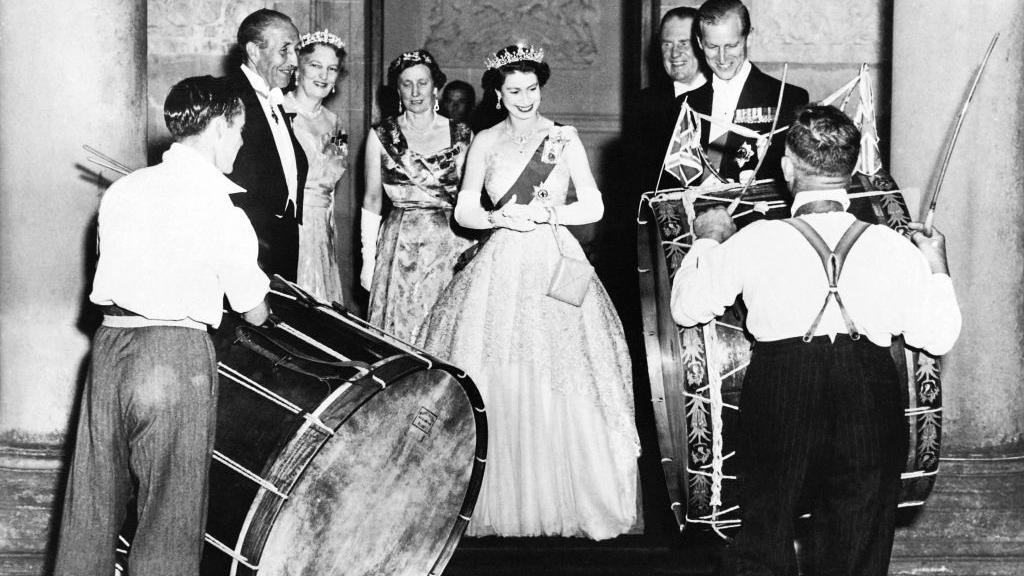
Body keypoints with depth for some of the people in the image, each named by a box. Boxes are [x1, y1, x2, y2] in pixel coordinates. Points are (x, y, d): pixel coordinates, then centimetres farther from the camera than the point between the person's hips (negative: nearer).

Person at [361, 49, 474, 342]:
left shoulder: (461, 136, 3)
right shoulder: (381, 135, 4)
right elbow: (372, 199, 7)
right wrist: (368, 259, 4)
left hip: (450, 244, 0)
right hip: (399, 245, 0)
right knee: (398, 331, 1)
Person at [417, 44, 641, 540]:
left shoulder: (565, 140, 4)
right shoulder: (485, 142, 7)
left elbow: (593, 207, 1)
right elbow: (463, 212, 7)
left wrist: (542, 213, -10)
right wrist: (499, 218, -11)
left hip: (555, 266, -1)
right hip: (500, 270, 1)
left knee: (560, 389, -4)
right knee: (495, 388, -4)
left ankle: (567, 501, 6)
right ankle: (500, 500, 6)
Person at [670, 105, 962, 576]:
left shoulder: (755, 242, -10)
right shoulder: (893, 249, -6)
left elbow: (686, 309, 1)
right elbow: (939, 337, 1)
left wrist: (707, 241, 17)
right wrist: (937, 268, 16)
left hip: (778, 400, -1)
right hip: (869, 408, 2)